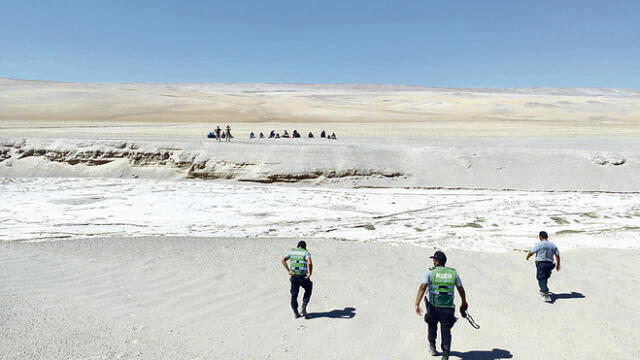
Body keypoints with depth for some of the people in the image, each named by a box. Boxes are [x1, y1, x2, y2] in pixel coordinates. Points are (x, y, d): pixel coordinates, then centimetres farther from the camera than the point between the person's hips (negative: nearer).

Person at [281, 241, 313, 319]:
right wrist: (310, 273, -10)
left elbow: (283, 260, -2)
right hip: (303, 276, -2)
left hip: (293, 276, 2)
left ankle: (295, 312, 12)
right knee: (308, 290, 22)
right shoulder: (306, 252, 1)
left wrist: (288, 271, -3)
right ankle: (304, 307, 9)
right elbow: (309, 263, -19)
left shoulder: (291, 251, 11)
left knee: (294, 294, 13)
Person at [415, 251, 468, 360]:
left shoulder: (430, 272, -5)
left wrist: (417, 304, -19)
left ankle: (432, 345, 35)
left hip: (433, 306, -1)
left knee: (432, 324, 25)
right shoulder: (454, 273, 4)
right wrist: (464, 303, 29)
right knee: (446, 330, 10)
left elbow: (422, 288, -15)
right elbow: (461, 289, 12)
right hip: (448, 307, 1)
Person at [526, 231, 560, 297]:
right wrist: (558, 265, 15)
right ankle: (543, 290, 35)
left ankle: (545, 291, -17)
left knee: (541, 278, -2)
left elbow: (531, 252, -6)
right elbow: (557, 255, 5)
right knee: (545, 278, 21)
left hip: (540, 264, -5)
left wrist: (527, 257, 14)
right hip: (550, 264, 5)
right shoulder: (553, 245, 5)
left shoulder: (538, 244, -9)